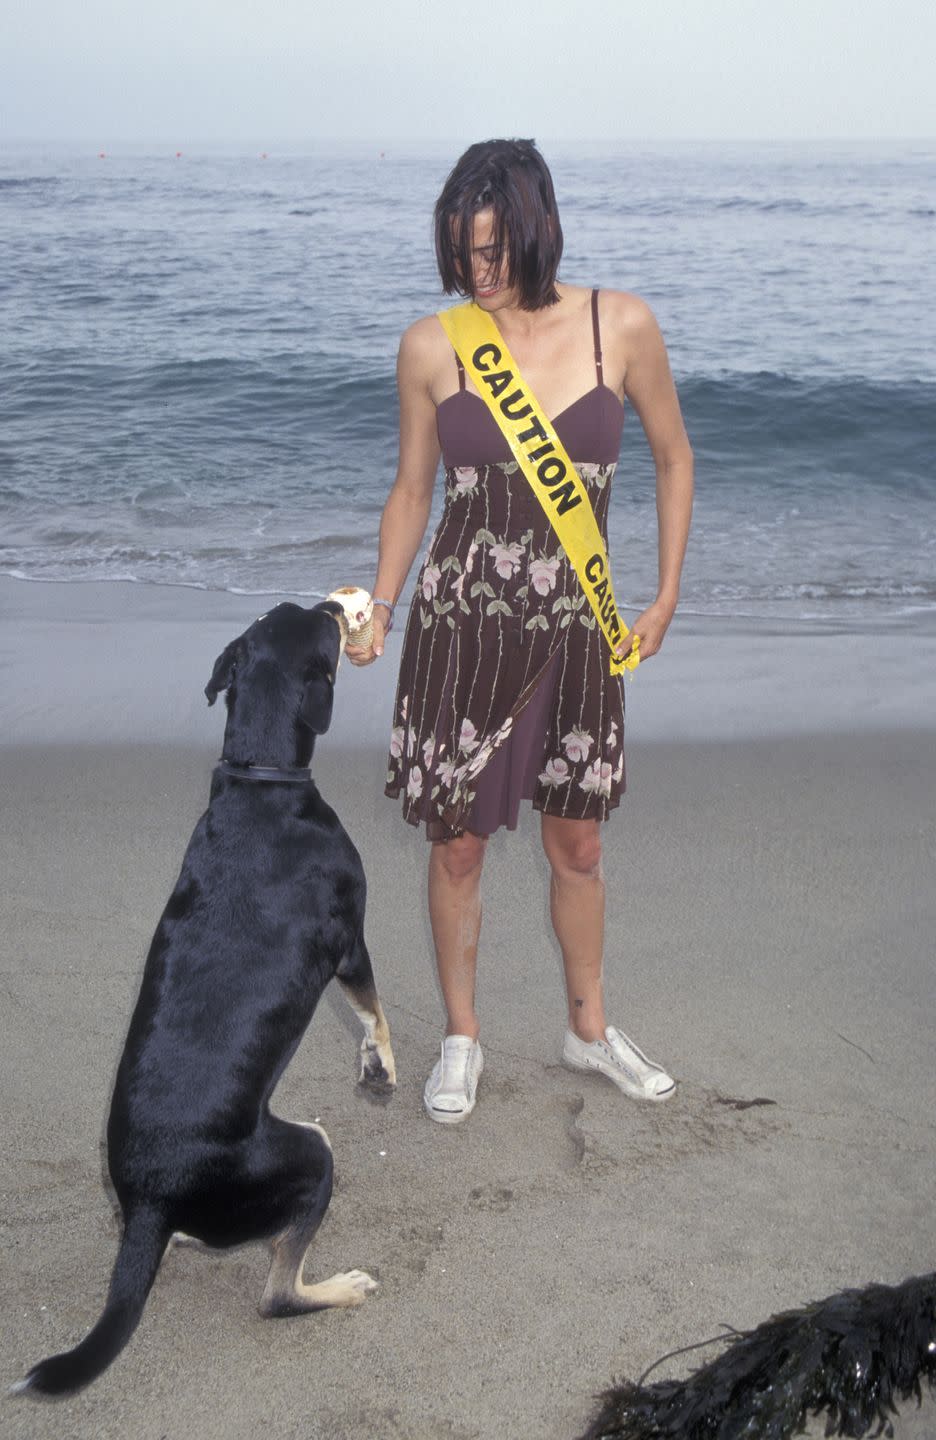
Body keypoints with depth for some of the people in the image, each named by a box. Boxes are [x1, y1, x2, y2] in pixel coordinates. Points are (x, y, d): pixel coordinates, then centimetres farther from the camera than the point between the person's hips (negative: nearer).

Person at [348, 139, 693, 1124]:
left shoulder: (621, 328, -6)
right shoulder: (430, 348, -5)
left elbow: (673, 459, 7)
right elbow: (411, 490, 7)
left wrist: (665, 598, 4)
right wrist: (379, 609, -3)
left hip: (576, 632, 1)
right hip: (459, 628, 0)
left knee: (576, 844, 14)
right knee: (457, 845, 7)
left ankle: (589, 1028, 36)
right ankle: (460, 1038, 29)